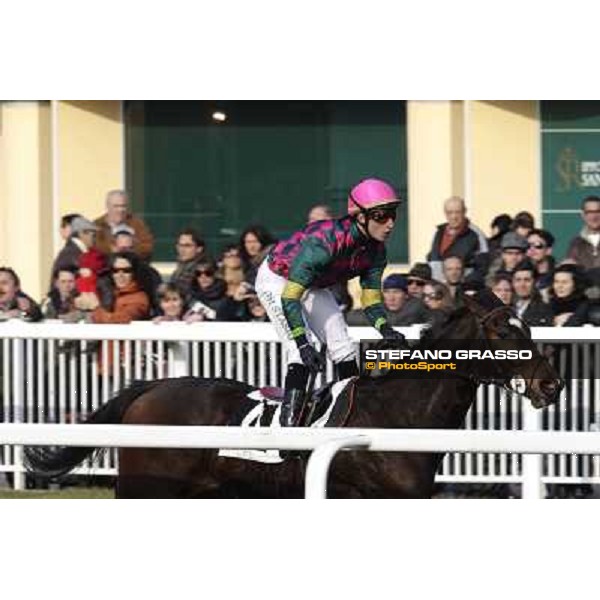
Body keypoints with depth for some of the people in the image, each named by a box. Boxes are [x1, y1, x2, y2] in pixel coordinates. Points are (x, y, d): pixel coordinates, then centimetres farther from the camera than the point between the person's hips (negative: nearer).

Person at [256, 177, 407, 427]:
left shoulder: (376, 250, -16)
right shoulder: (327, 239, -40)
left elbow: (371, 298, -5)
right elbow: (289, 296, -41)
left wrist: (385, 329, -25)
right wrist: (303, 344, -46)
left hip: (312, 284, 7)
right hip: (277, 280, -7)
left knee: (344, 349, 2)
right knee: (301, 355, -21)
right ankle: (289, 423, -22)